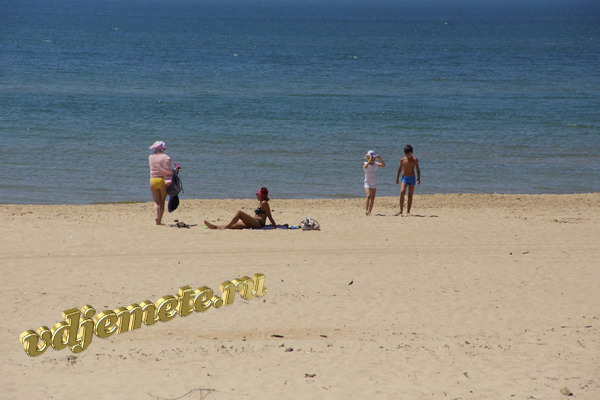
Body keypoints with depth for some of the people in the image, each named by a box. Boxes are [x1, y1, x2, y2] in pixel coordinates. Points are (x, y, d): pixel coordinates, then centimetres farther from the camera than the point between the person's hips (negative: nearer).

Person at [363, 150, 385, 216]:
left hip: (374, 183, 5)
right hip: (367, 183, -5)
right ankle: (366, 210, -27)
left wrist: (380, 158, -18)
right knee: (368, 196, -22)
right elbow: (366, 166, -30)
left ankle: (369, 211, 8)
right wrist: (370, 160, -36)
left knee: (372, 198, 3)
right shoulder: (365, 163, -6)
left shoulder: (375, 164, 5)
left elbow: (383, 165, -6)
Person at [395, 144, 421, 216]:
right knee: (402, 192, -20)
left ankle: (408, 211, 6)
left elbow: (417, 169, 6)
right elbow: (400, 169, 15)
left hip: (412, 178, 0)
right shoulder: (402, 160, 4)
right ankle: (401, 210, -15)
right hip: (404, 178, 0)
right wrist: (397, 178, 17)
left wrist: (418, 178, -4)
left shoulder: (415, 160, 1)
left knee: (410, 195, 0)